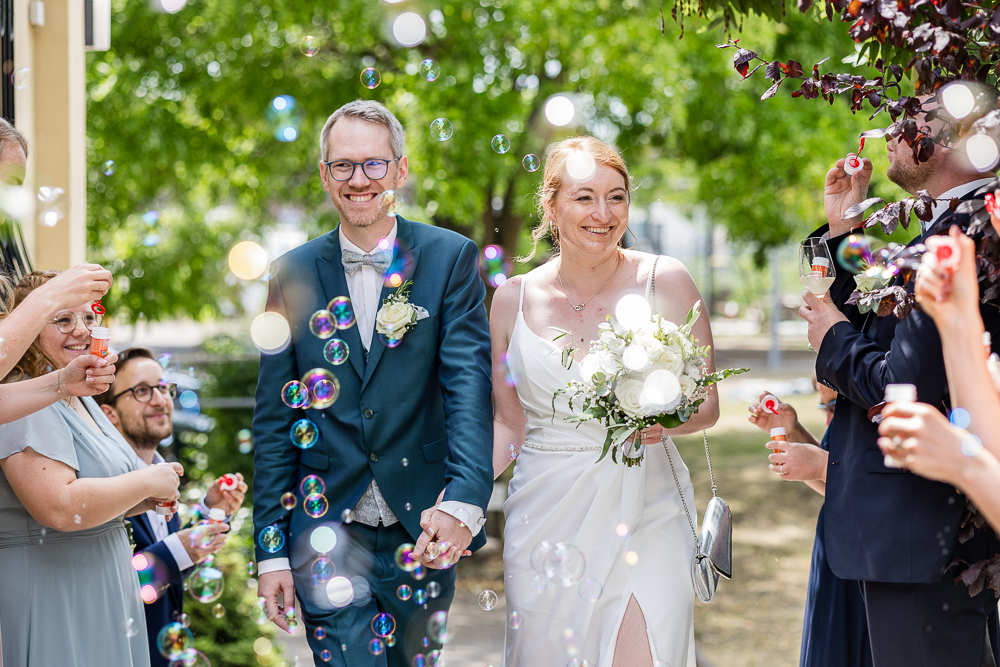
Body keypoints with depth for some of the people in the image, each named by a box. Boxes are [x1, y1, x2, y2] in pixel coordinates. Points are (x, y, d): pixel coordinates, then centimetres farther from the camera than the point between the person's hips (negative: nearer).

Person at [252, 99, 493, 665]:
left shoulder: (450, 259, -1)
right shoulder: (295, 273, 4)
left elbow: (469, 384, -13)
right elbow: (274, 420, 5)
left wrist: (464, 500, -29)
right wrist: (271, 550, 0)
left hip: (424, 533, 0)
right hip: (327, 535, 0)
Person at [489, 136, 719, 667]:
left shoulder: (664, 281, -2)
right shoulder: (513, 299, 4)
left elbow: (707, 404, 3)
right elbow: (509, 424, 12)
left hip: (643, 515, -2)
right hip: (547, 519, 2)